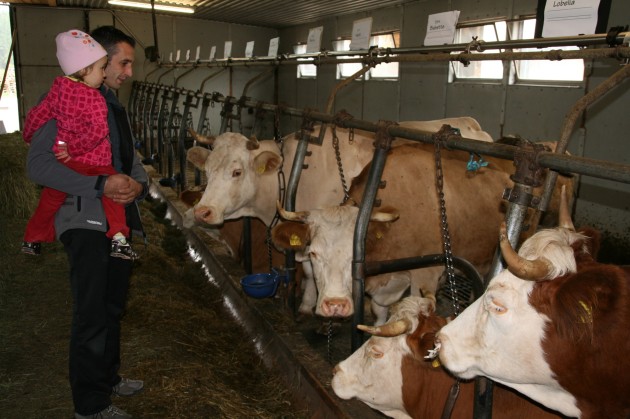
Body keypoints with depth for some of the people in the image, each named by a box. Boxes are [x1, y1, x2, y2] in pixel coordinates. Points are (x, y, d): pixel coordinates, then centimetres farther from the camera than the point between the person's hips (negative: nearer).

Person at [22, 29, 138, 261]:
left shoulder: (58, 88, 1)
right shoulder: (94, 98, -17)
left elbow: (36, 115, 9)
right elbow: (98, 130, -28)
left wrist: (29, 137, 26)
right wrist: (73, 149, -18)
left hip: (62, 163, 6)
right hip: (93, 164, -6)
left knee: (51, 198, 22)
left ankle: (32, 239, 38)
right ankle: (118, 238, -6)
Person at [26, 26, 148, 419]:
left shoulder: (116, 106, 16)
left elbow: (133, 161, 16)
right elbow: (38, 164, -19)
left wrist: (139, 184, -7)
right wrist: (101, 185, -27)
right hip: (88, 224, -8)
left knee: (113, 309, 20)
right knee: (92, 316, 0)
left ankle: (108, 378, 38)